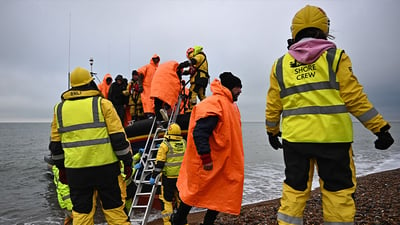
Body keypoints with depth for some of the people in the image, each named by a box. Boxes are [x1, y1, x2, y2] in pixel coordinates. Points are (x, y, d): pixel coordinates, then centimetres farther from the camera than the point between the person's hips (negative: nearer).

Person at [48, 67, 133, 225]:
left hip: (75, 170, 3)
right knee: (114, 208, 9)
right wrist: (127, 161, 1)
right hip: (105, 166, -3)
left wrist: (61, 167, 24)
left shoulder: (59, 109, 8)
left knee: (81, 212, 14)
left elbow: (55, 143, 14)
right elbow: (118, 136, -7)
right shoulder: (102, 103, -4)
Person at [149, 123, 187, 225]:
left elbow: (159, 163, -12)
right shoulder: (184, 143, 4)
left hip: (168, 177, -5)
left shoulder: (165, 145, -10)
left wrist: (153, 176, -5)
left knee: (166, 199, 5)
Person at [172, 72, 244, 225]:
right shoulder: (213, 103, -20)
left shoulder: (229, 104, 13)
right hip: (210, 164, -9)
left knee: (220, 195, 13)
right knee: (196, 192, 8)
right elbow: (199, 133, -27)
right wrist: (206, 158, -26)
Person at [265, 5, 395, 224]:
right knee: (338, 193, 9)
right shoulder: (335, 57, 1)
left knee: (293, 191, 12)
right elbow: (354, 98, -4)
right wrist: (380, 128, 3)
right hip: (332, 137, -2)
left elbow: (273, 106, 11)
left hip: (294, 138, 3)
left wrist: (272, 131, 25)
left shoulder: (280, 64, 9)